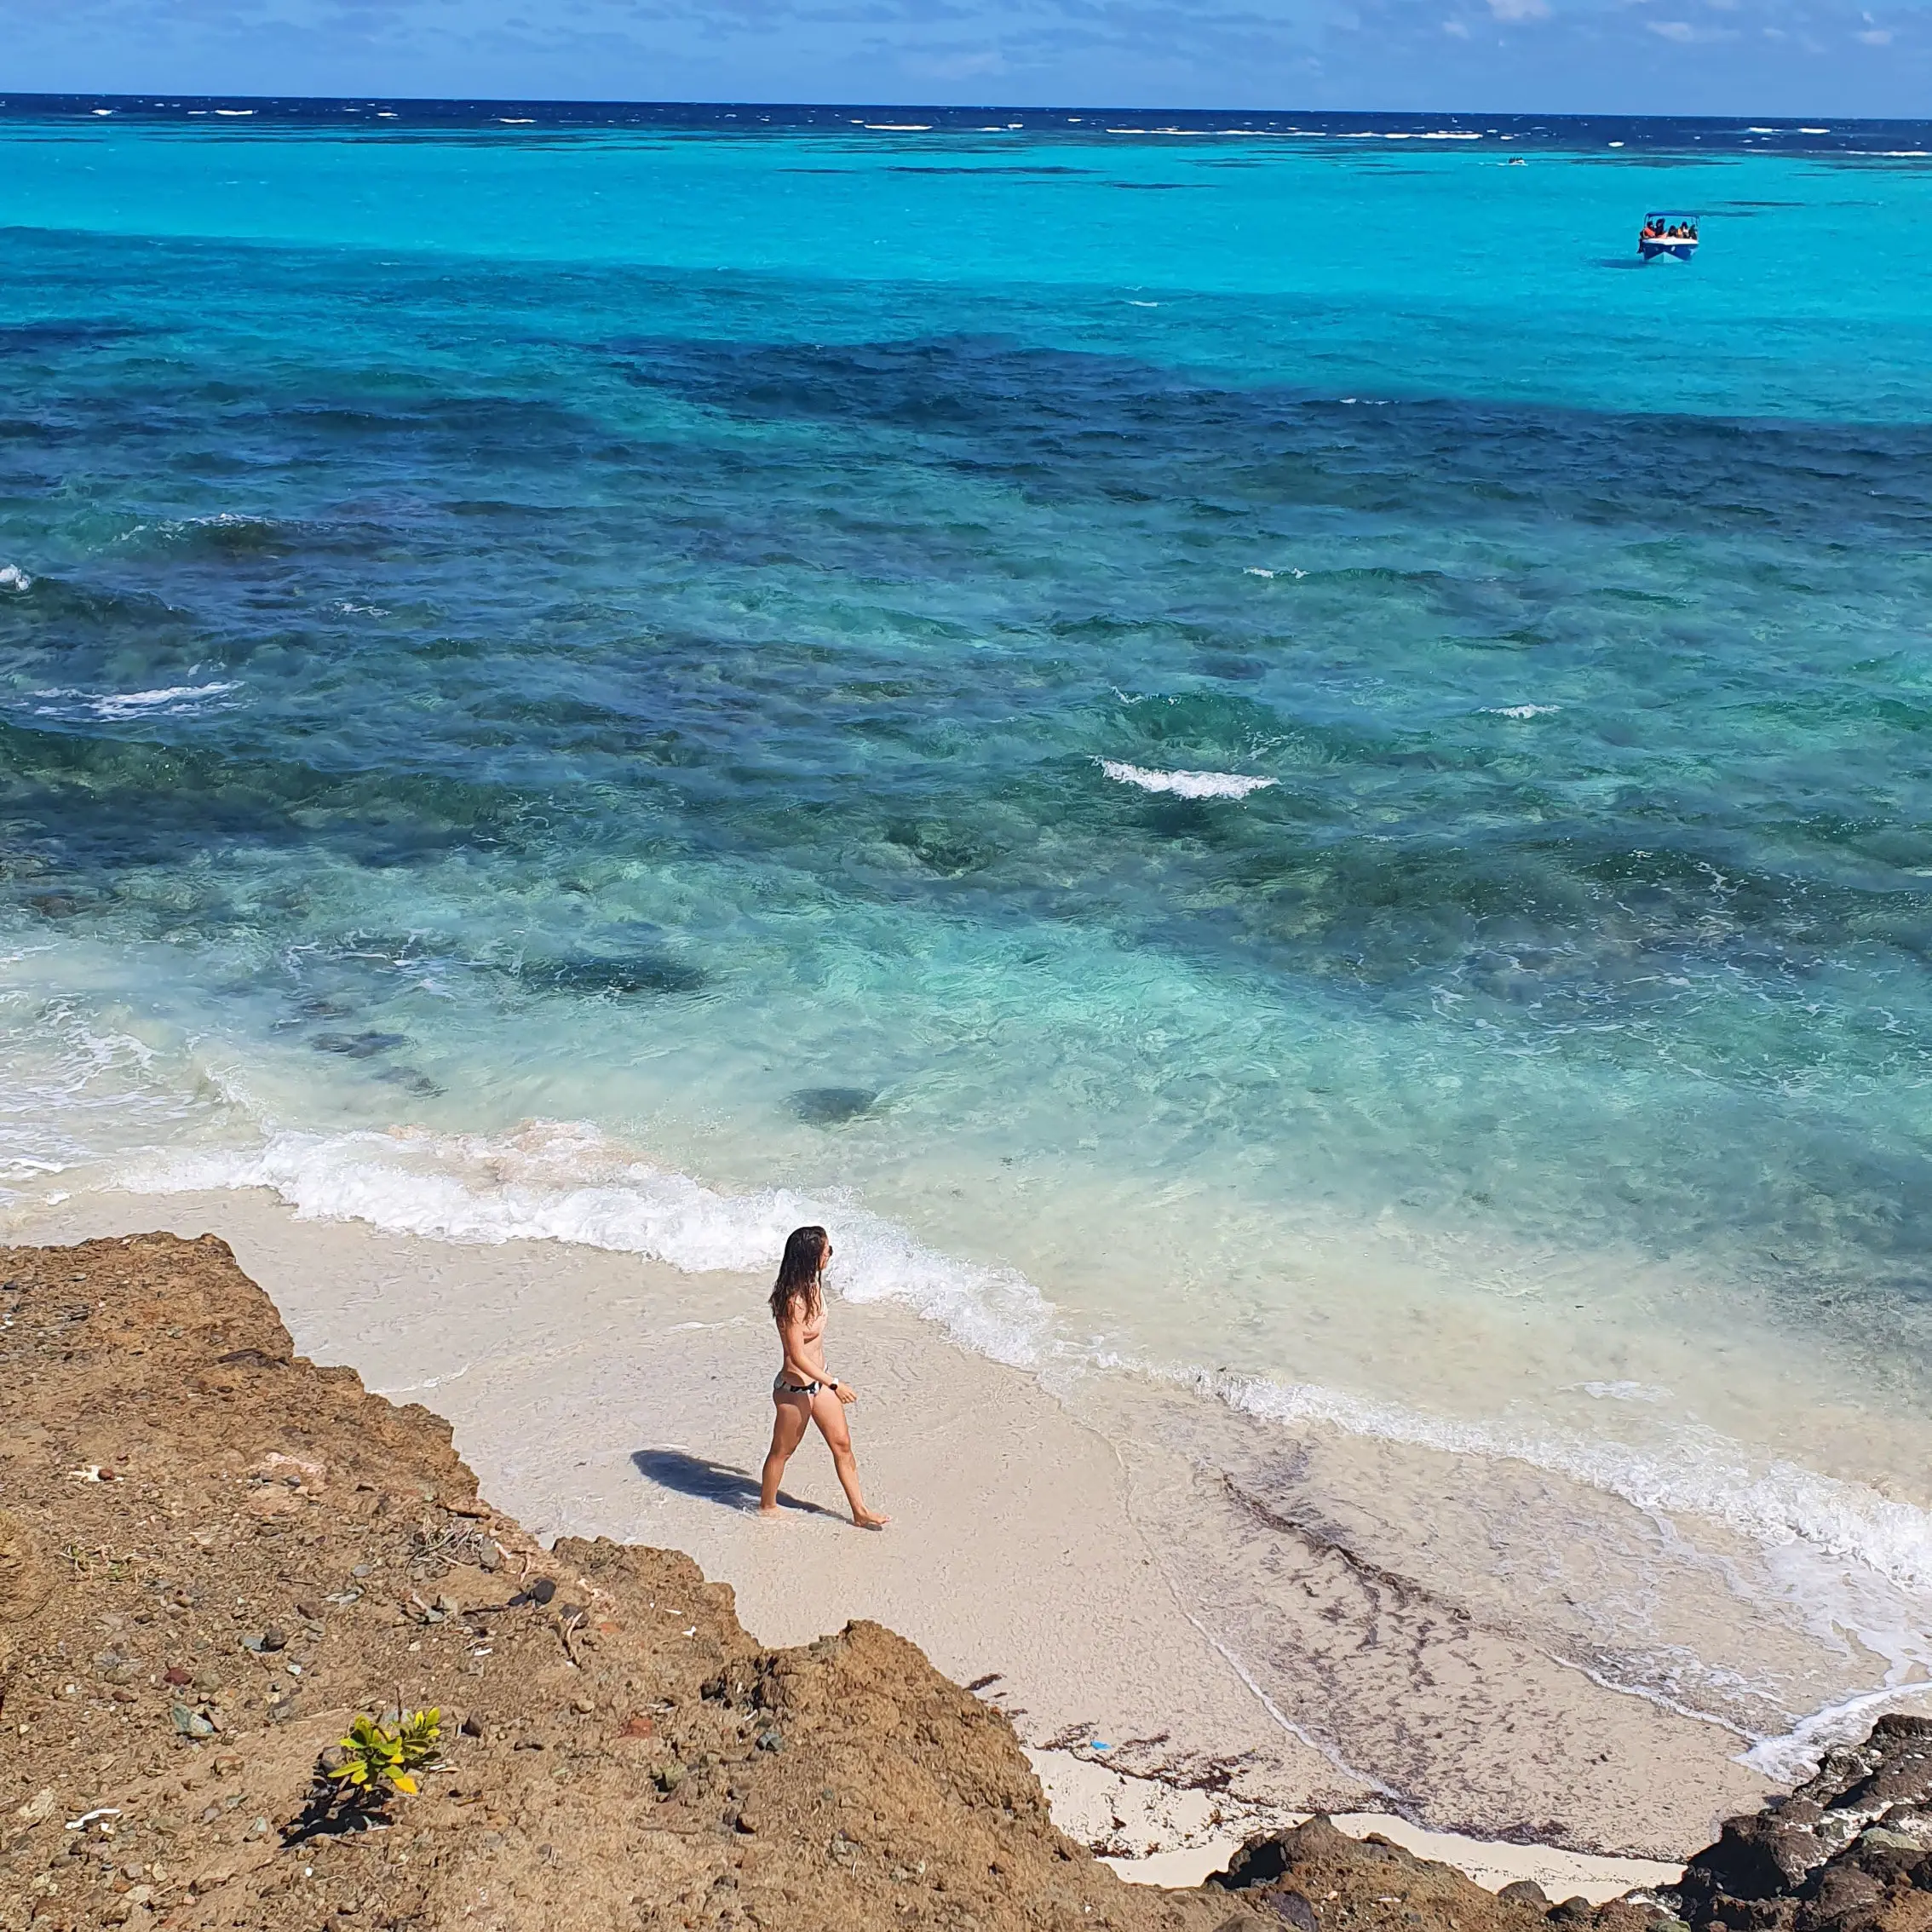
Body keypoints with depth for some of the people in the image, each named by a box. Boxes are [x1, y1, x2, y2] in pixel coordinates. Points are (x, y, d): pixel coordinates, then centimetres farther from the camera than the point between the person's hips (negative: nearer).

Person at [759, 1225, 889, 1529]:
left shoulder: (813, 1285, -1)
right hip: (794, 1387, -8)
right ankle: (767, 1506, 34)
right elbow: (797, 1357, -27)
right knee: (783, 1450, 13)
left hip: (818, 1380, 9)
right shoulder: (793, 1302, -29)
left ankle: (859, 1511, 21)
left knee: (842, 1444, 12)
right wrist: (834, 1386, -26)